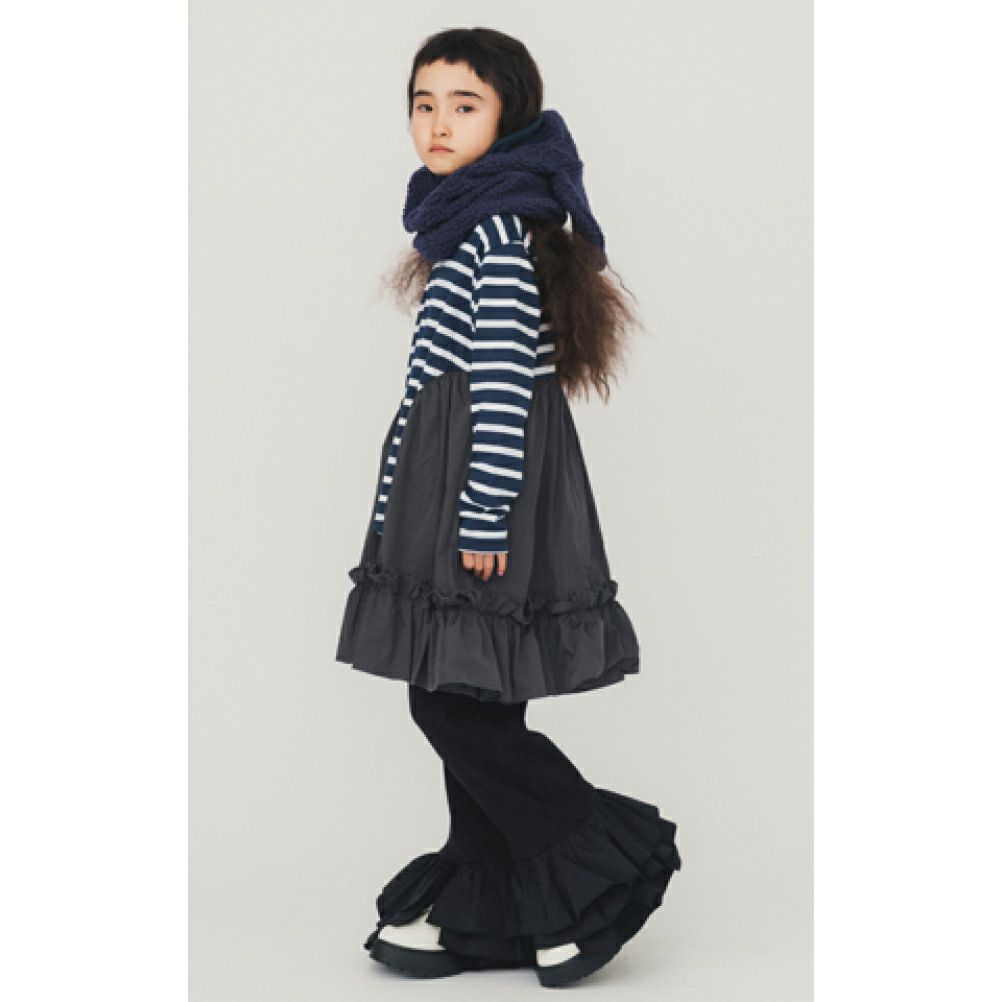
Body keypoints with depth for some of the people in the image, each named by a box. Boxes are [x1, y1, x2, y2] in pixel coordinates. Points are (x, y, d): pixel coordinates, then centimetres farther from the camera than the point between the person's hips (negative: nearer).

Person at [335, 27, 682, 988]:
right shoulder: (466, 224, 16)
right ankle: (477, 913, 18)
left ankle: (602, 863, 2)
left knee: (456, 705, -8)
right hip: (443, 493, 10)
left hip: (489, 485, -10)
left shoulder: (500, 234, -14)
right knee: (465, 705, 11)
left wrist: (483, 517, -21)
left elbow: (505, 386, -20)